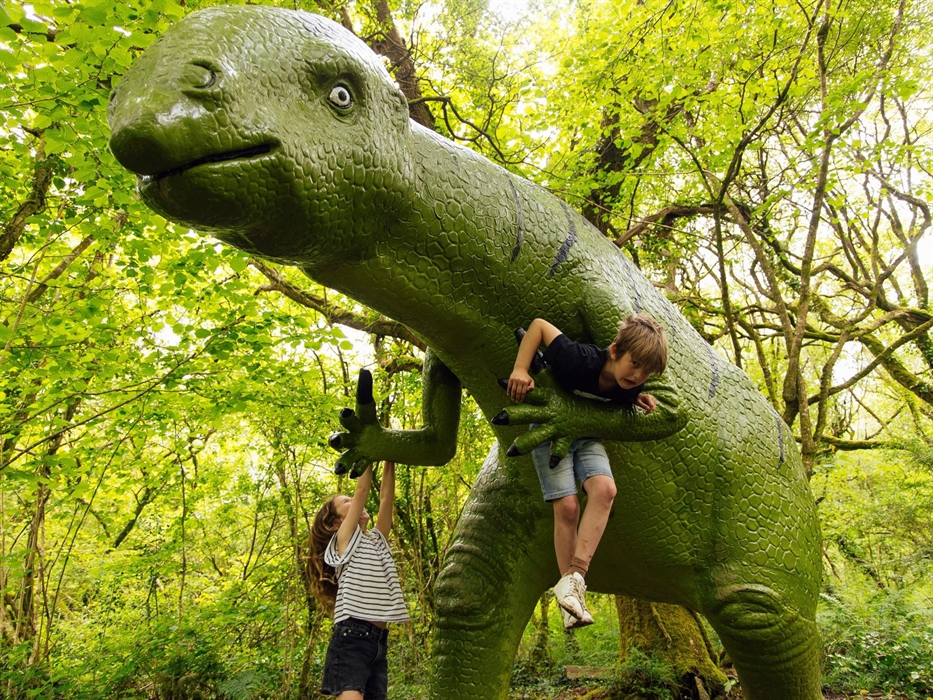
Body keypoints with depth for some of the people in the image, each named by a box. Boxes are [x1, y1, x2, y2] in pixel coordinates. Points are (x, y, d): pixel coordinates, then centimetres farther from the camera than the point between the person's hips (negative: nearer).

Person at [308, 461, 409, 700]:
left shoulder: (376, 541, 22)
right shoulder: (343, 541, 4)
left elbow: (386, 497, 14)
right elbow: (362, 489, -1)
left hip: (379, 641, 6)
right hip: (351, 637, -6)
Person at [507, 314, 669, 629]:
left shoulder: (631, 387, -18)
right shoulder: (581, 360, -35)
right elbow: (539, 325, -24)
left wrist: (641, 401, -13)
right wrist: (520, 369, -32)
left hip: (587, 435, 4)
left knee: (605, 489, -24)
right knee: (567, 506, -16)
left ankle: (574, 577, -21)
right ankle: (569, 594, -5)